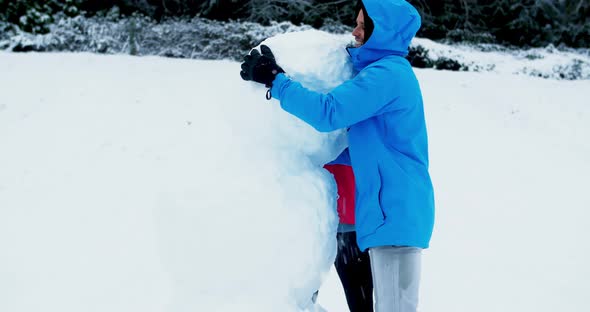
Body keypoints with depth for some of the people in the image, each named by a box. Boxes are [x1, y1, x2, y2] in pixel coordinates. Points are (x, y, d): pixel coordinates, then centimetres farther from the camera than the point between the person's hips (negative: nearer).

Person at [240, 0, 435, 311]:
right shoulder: (392, 72, 17)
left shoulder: (387, 73, -15)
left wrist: (274, 79, -15)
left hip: (395, 212, -10)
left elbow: (328, 112, -23)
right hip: (394, 210, 10)